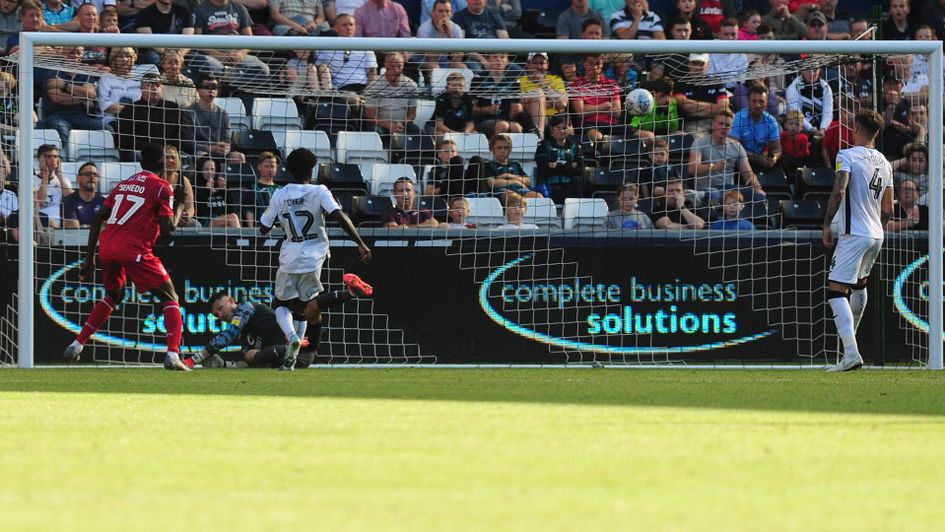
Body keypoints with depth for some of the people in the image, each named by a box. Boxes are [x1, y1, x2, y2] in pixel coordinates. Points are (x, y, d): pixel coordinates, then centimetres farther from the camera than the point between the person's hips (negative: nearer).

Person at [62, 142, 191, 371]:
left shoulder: (123, 184, 20)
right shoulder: (161, 187, 1)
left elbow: (98, 219, 17)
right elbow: (168, 228, -7)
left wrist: (89, 258, 20)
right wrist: (179, 206, 12)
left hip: (107, 249, 6)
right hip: (134, 250, -6)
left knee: (113, 296, 31)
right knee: (170, 298, 3)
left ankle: (76, 346, 26)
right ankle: (173, 354, -15)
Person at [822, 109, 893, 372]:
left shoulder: (847, 155, -7)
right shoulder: (884, 162, 14)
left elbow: (839, 191, -21)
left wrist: (827, 224, -14)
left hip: (854, 235, -8)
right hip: (876, 236, 8)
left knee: (836, 291, -12)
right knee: (859, 284, 29)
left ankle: (851, 352, -27)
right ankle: (850, 335, 45)